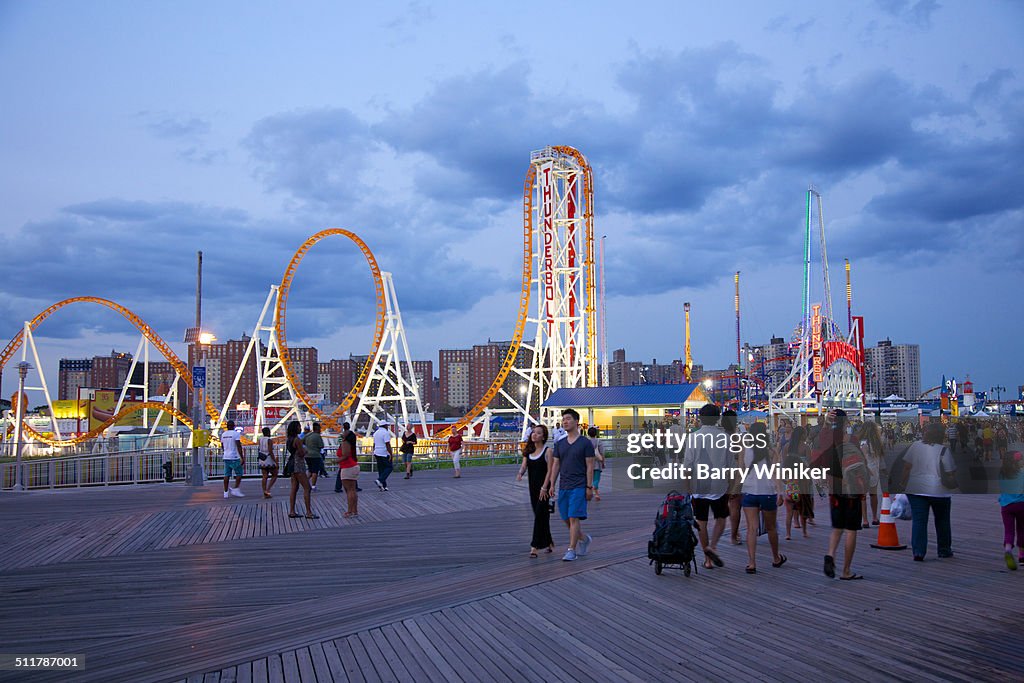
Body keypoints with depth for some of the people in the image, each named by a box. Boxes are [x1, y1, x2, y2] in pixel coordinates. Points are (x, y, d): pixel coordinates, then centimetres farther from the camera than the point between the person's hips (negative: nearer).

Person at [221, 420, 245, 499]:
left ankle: (226, 492, 7)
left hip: (226, 457, 6)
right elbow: (239, 446, -17)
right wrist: (242, 458, -16)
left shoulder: (223, 434, 9)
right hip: (234, 457, -6)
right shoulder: (236, 433, -10)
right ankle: (235, 490, -1)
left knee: (227, 475, 7)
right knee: (239, 474, 5)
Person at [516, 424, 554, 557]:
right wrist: (520, 473, -21)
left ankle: (535, 546, -7)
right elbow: (524, 465, 2)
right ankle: (549, 542, 27)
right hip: (533, 487, 6)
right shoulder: (528, 451, 10)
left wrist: (544, 487, -19)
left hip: (543, 487, -6)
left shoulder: (547, 451, -8)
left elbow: (549, 471, -12)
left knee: (539, 515, -9)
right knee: (542, 516, 13)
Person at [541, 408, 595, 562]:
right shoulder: (559, 444, 11)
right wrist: (551, 485, 6)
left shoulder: (585, 443, -4)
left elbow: (590, 466, -6)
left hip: (579, 487, -6)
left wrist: (589, 487, -11)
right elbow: (556, 465, 12)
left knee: (574, 518, -10)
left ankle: (571, 550, -5)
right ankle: (584, 539, 33)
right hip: (563, 486, 6)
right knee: (566, 519, 10)